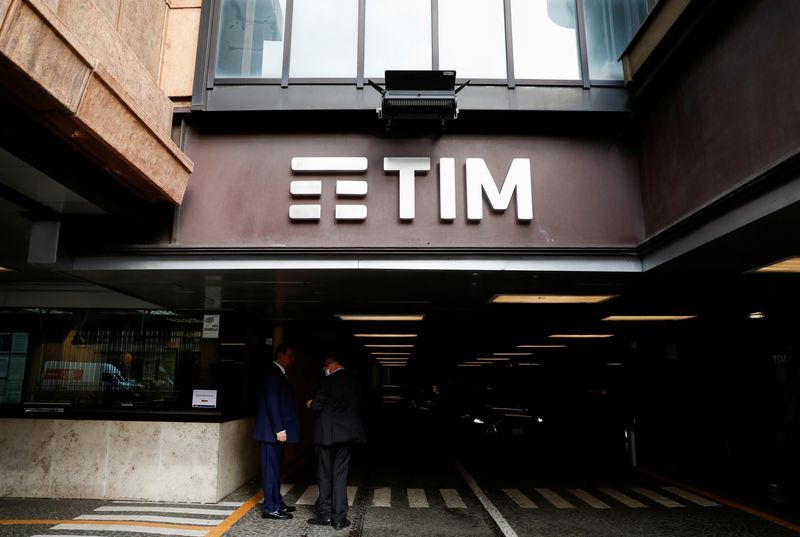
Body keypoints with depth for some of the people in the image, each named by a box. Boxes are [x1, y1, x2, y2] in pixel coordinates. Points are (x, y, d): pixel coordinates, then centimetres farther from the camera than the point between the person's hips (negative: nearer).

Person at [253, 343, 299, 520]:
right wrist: (279, 429, -22)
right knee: (271, 469, -3)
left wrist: (281, 428, 14)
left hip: (277, 430, 10)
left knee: (276, 468, 16)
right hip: (272, 431, -10)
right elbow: (272, 403, -21)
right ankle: (270, 509, 3)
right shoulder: (273, 373, -14)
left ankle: (277, 503, 25)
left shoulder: (279, 374, 16)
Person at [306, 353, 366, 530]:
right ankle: (339, 518, 7)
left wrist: (310, 404, 6)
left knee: (325, 474, 9)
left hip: (327, 433, -4)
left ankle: (325, 514, 16)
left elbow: (317, 406, -16)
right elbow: (357, 407, 9)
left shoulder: (329, 381, -14)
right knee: (340, 474, 7)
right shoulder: (354, 381, 3)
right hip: (347, 432, 4)